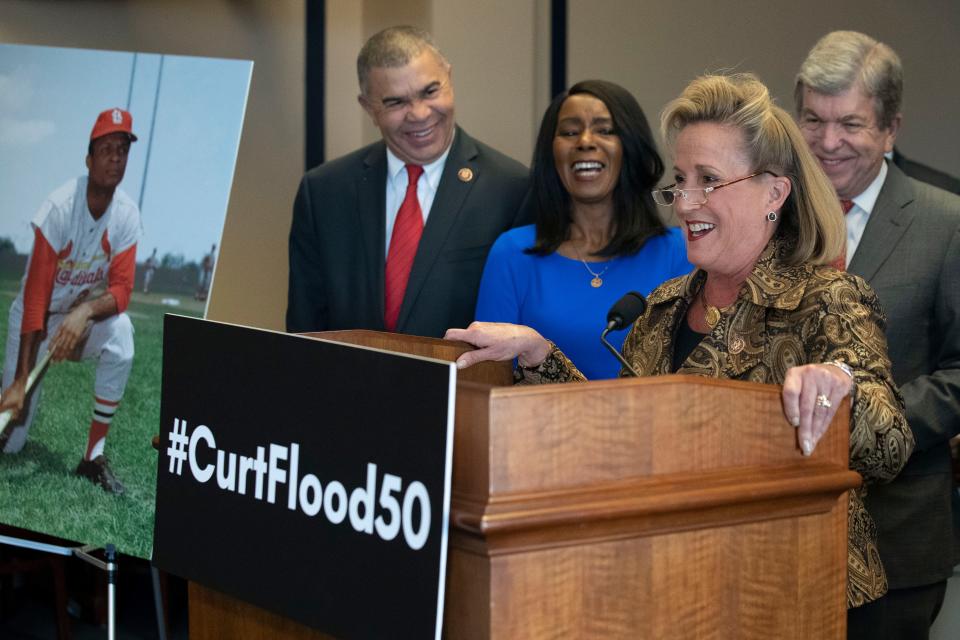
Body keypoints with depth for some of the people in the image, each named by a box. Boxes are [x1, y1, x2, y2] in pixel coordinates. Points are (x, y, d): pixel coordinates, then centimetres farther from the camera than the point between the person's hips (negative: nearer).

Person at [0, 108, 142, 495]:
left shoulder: (127, 216, -15)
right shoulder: (59, 208, -26)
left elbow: (121, 289, -18)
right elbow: (36, 296, -28)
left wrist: (85, 312, -42)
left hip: (84, 316, 3)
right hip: (37, 318, -3)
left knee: (121, 333, -32)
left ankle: (94, 456, -21)